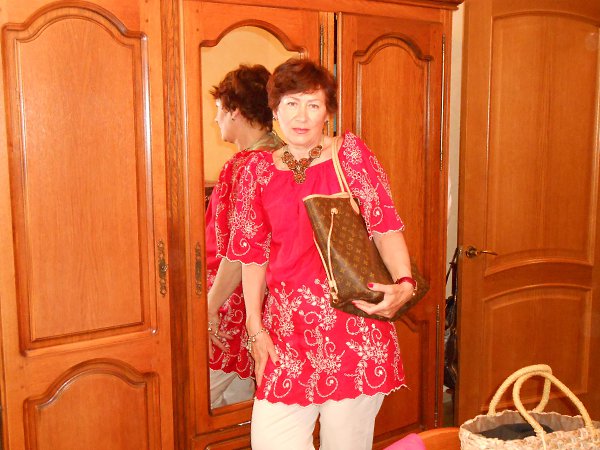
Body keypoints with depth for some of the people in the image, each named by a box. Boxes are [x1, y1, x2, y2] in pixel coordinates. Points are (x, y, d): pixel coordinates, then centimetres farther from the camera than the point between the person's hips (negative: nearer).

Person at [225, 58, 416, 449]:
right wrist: (256, 327, 5)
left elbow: (385, 227, -6)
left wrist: (404, 284, -23)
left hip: (352, 315, -2)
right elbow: (254, 253, 9)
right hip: (287, 323, 3)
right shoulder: (260, 169, 7)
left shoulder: (351, 153, 0)